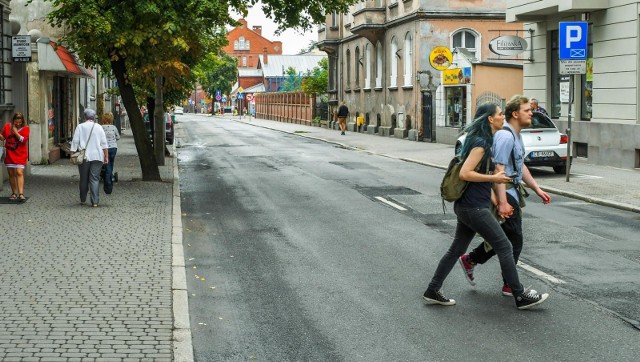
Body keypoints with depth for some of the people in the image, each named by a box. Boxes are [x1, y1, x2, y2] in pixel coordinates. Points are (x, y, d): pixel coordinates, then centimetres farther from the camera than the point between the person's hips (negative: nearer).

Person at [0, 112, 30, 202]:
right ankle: (14, 193, 19)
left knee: (19, 173, -14)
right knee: (11, 174, 8)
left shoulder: (25, 128, -4)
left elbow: (24, 140, -15)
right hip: (9, 154, 4)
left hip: (20, 155, -4)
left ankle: (21, 194, -19)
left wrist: (15, 132, -16)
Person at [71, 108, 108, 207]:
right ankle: (95, 201, -9)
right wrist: (106, 156, 6)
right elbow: (104, 143, 3)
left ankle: (82, 200, 21)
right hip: (97, 156, 0)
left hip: (84, 157, 0)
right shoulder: (99, 128, 4)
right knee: (95, 179, -1)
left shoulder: (80, 127, 1)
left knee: (83, 179, 12)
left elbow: (75, 142, -1)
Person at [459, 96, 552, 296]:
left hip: (512, 191, 10)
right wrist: (502, 203, -29)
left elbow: (521, 167, 22)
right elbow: (498, 169, -26)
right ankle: (510, 286, 8)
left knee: (502, 236, 17)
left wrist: (537, 189, 18)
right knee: (514, 240, -2)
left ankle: (470, 260, 29)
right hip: (505, 193, -10)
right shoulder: (505, 136, -20)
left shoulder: (516, 135, 14)